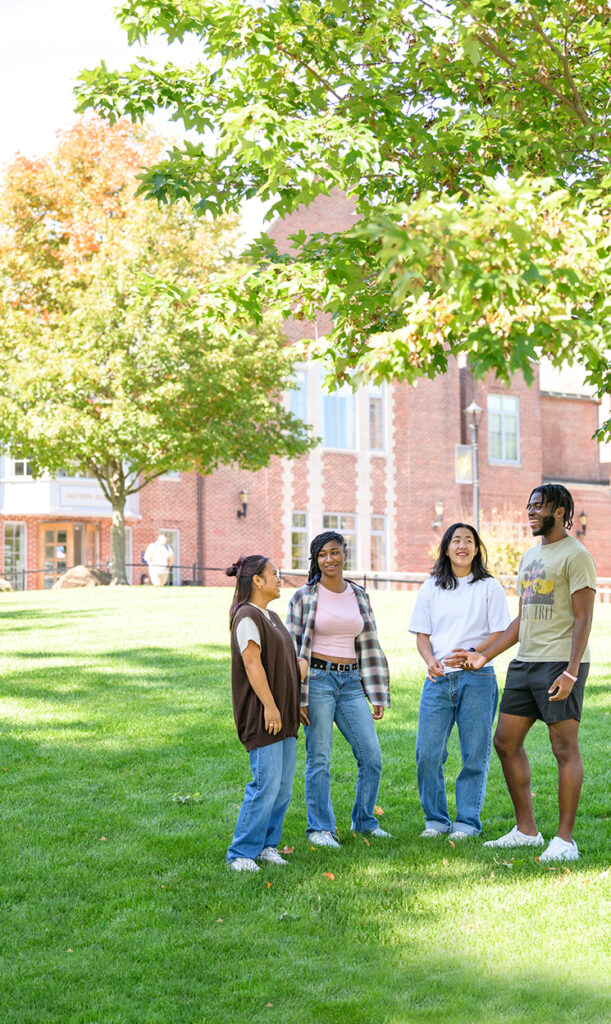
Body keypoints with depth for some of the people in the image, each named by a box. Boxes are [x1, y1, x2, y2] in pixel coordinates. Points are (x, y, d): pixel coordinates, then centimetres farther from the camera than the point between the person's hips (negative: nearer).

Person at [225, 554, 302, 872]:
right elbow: (252, 664, -18)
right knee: (266, 785, -11)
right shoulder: (247, 617, -11)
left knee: (283, 787, 9)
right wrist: (269, 707, -20)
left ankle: (266, 845, 18)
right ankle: (241, 853, -3)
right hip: (262, 717, -10)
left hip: (283, 716, 10)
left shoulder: (271, 617, 19)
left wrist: (292, 709, 23)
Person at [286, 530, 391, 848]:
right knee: (319, 759, -1)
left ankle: (364, 820, 19)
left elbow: (369, 646, 14)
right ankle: (320, 828, 11)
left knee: (372, 756, 0)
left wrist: (377, 695, 10)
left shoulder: (359, 596, 11)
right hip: (317, 680, -4)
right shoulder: (304, 597, -1)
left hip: (351, 683, 4)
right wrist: (296, 698, -8)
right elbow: (294, 649, -2)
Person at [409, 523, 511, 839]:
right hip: (438, 679, 2)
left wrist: (471, 654, -17)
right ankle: (435, 819, 12)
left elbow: (500, 634, 0)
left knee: (475, 754, 0)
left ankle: (467, 821, 11)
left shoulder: (489, 587, 5)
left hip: (477, 678, -2)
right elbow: (422, 635, 11)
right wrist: (430, 660, -9)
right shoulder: (431, 588, 12)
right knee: (427, 753, -3)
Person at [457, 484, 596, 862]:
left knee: (565, 748, -6)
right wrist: (485, 656, 18)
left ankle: (565, 839, -1)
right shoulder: (530, 557, 19)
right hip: (525, 661, 9)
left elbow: (583, 618, -13)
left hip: (560, 664, -9)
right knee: (506, 741, 8)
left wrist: (571, 672, -22)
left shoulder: (576, 556, -7)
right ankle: (526, 830, 17)